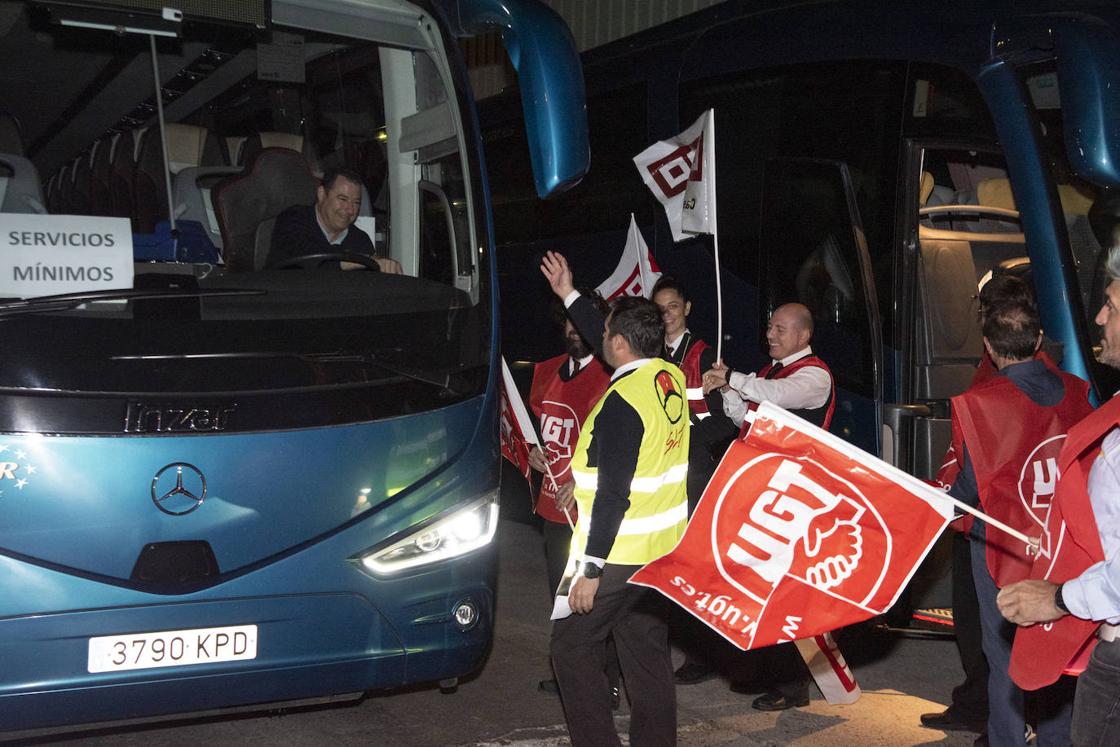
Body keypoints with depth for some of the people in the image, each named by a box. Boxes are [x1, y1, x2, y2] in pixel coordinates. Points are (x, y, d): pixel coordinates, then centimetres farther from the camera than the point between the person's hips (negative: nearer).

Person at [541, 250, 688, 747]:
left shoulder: (623, 402, -21)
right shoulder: (671, 378, 3)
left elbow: (613, 494, -23)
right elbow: (612, 345, 23)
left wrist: (591, 568, -18)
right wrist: (569, 295, 33)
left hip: (618, 556, -8)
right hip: (662, 550, 8)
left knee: (571, 646, 5)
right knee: (648, 655, 15)